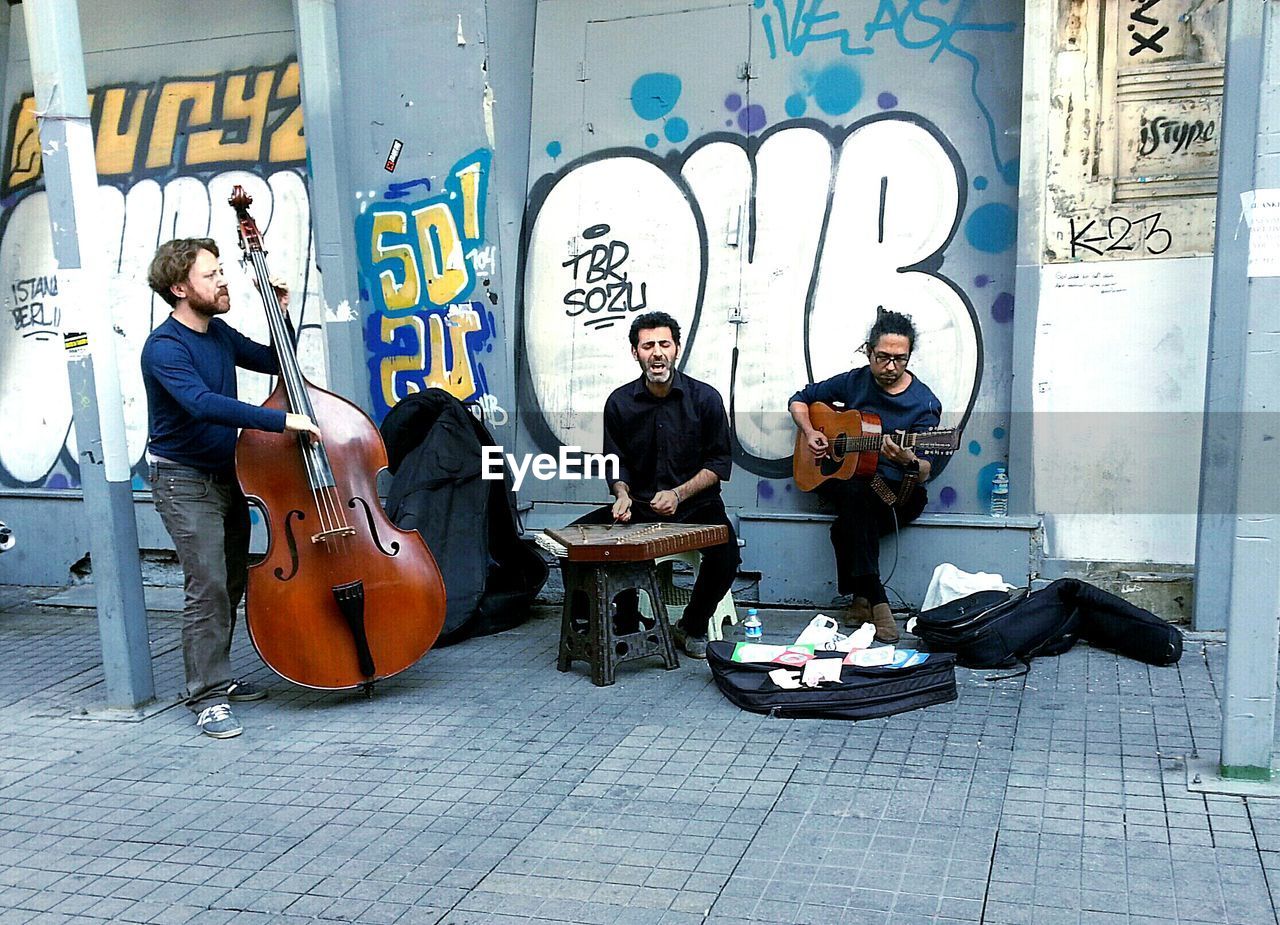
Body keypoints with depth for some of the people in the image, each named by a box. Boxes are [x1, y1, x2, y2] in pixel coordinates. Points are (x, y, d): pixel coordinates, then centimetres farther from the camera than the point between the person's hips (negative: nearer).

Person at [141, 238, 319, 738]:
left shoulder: (219, 333, 6)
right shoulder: (164, 347, -19)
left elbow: (275, 362, 20)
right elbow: (204, 404, -35)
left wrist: (280, 314, 3)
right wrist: (282, 420, -37)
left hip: (227, 476, 8)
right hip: (184, 482, -8)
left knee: (233, 582, 13)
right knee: (208, 586, -12)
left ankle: (216, 677, 27)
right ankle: (207, 697, -3)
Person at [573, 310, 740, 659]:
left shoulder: (705, 398, -5)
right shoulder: (620, 402, 1)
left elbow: (720, 461, -2)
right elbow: (616, 462, 10)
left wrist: (678, 494, -15)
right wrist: (622, 494, -11)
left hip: (695, 504, -2)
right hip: (639, 506, 2)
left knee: (725, 552, -31)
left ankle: (692, 627, 1)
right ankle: (625, 628, 0)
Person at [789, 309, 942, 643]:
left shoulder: (925, 403, -4)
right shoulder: (854, 382, 5)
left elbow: (924, 474, -10)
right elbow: (800, 399, 19)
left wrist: (908, 461, -34)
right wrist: (809, 433, 0)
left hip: (899, 493, -2)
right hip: (842, 477, 3)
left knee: (846, 527, -35)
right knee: (855, 492, -36)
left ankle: (860, 599, -20)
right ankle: (875, 600, -35)